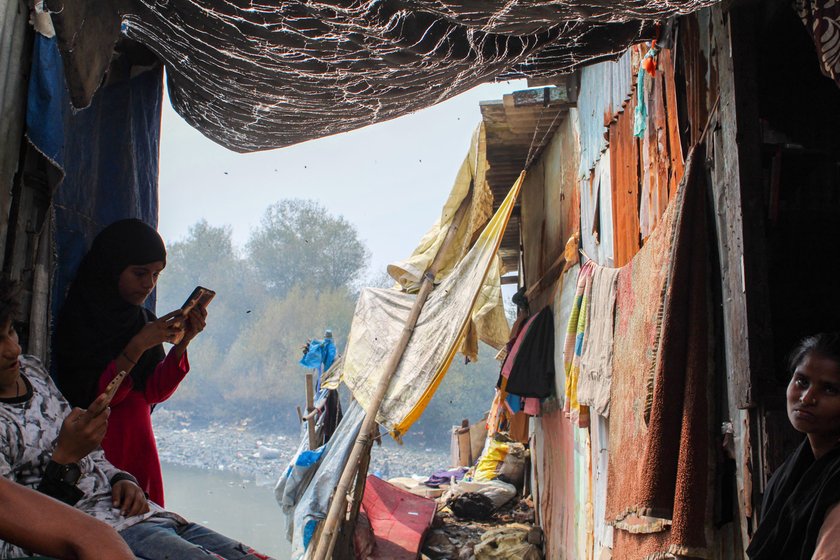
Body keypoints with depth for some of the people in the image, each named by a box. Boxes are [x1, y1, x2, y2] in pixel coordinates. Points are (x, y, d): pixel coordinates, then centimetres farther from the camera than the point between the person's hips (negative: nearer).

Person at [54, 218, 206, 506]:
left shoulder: (144, 320, 8)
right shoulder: (77, 321, -9)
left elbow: (155, 392, 1)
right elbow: (89, 398, -15)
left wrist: (182, 343, -11)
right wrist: (137, 347, -22)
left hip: (139, 443, 5)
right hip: (94, 447, -5)